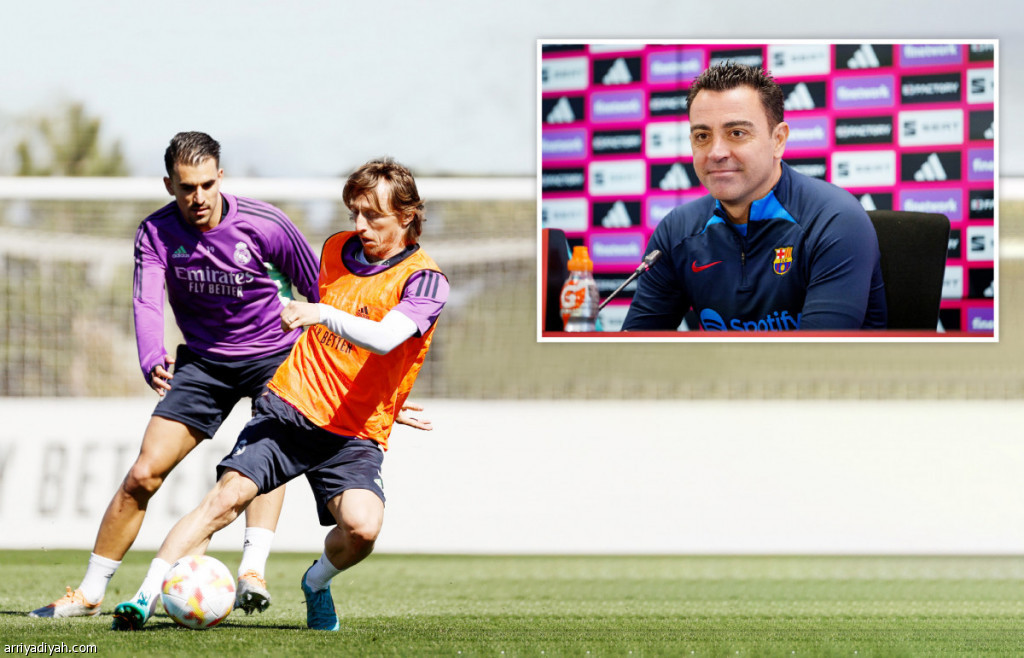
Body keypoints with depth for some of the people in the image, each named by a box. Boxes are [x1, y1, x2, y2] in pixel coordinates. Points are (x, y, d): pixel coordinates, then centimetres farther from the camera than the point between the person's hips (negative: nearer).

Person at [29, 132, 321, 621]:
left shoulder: (264, 224, -19)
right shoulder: (156, 233, -13)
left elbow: (319, 290, -7)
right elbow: (147, 303, -26)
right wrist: (152, 360, -47)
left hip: (274, 352, -2)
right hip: (203, 359, 2)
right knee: (144, 473, -4)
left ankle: (252, 572, -38)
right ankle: (90, 592, 6)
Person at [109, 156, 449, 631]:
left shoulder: (424, 279, -9)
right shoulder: (336, 249, 9)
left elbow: (385, 338, -28)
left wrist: (323, 314, -39)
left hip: (355, 435, -3)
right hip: (290, 406, 3)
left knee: (362, 525, -26)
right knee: (228, 494, -19)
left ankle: (317, 582, 7)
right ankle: (147, 595, -22)